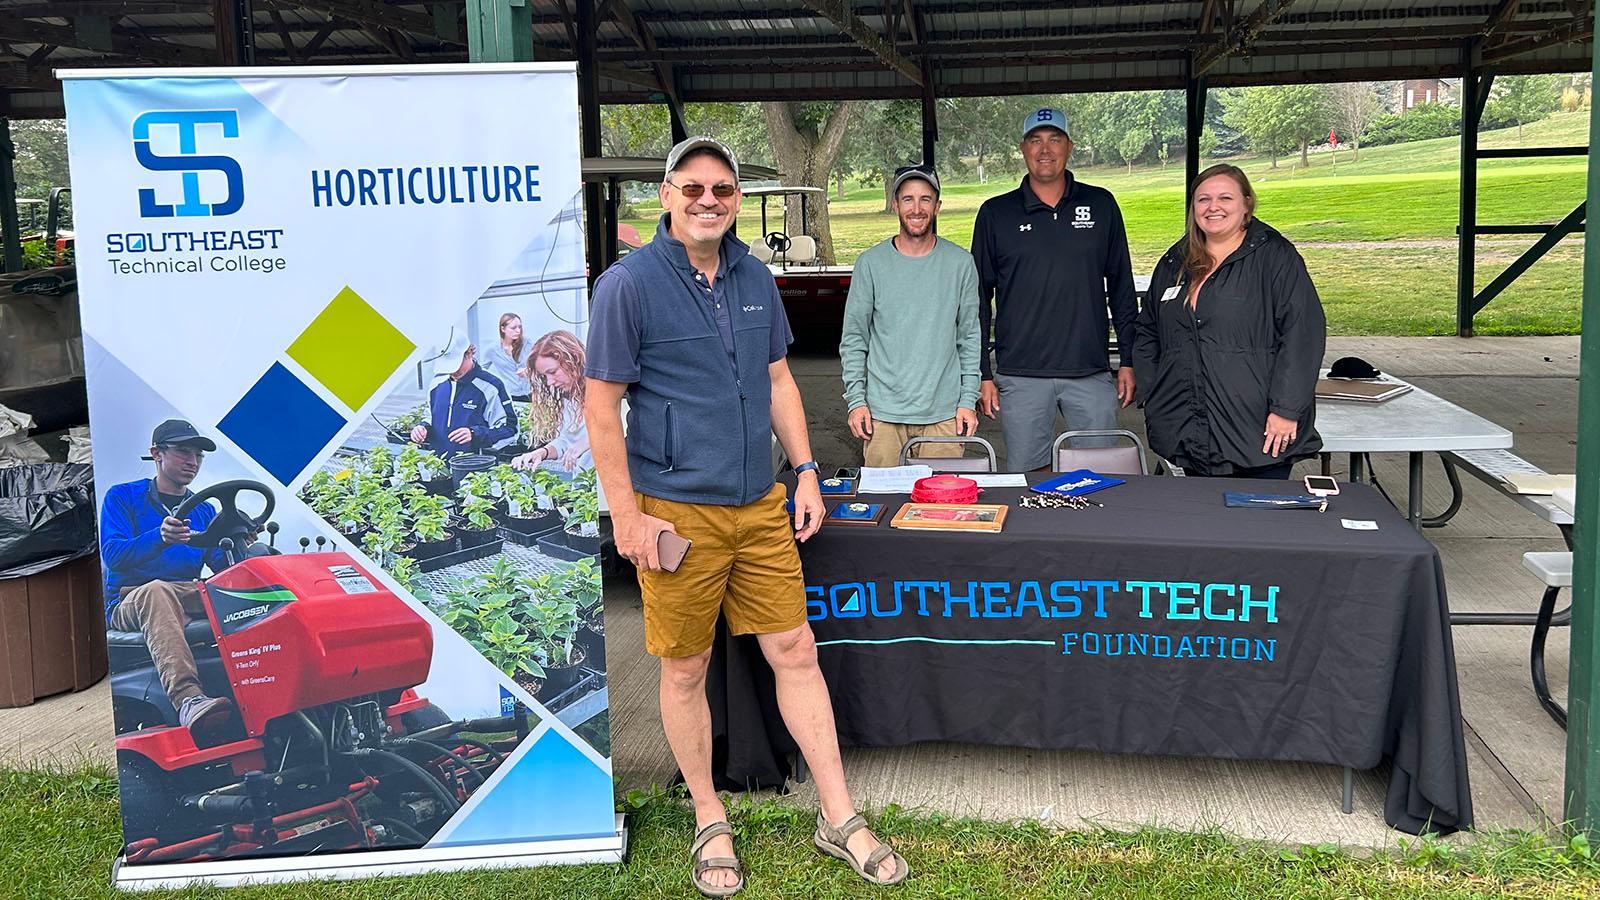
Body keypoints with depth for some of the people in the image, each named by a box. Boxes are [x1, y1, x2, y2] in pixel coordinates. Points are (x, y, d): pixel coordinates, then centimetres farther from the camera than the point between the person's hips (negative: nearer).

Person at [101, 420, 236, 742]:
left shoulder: (204, 511, 20)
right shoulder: (123, 497, 7)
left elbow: (222, 566, 8)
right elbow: (112, 554, -11)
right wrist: (160, 538, -29)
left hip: (191, 597, 4)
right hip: (129, 603, -4)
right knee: (157, 590, -41)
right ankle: (187, 698, -62)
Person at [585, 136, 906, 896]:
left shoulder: (754, 278, 7)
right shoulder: (629, 284, -10)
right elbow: (601, 405, -10)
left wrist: (806, 471, 10)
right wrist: (627, 517, -12)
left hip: (761, 505, 5)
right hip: (678, 512, -5)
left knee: (795, 651, 8)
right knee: (685, 670, 8)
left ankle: (839, 818, 20)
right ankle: (710, 823, 27)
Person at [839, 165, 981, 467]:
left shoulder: (961, 263, 4)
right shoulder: (871, 263, 2)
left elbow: (970, 337, 7)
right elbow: (853, 339, 4)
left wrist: (968, 400, 1)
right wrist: (855, 399, -2)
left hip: (943, 413, 0)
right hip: (883, 413, 0)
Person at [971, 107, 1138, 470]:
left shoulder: (1101, 205, 7)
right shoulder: (995, 213, 5)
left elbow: (1121, 286, 11)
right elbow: (978, 298, 6)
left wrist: (1130, 359, 6)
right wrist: (982, 374, 1)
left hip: (1092, 372, 1)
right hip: (1020, 376, -1)